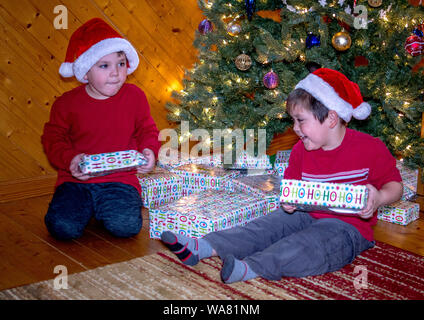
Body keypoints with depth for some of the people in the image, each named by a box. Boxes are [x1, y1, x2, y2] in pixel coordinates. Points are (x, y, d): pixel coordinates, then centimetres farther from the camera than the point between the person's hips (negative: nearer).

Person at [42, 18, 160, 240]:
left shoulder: (134, 96, 2)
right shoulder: (67, 103, -1)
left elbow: (147, 130, 13)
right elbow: (53, 138, 6)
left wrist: (149, 151, -9)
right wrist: (69, 158, -14)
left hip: (121, 179, 0)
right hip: (77, 180, 0)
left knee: (126, 225, -25)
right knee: (63, 227, -22)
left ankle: (105, 208, 12)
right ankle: (85, 206, 14)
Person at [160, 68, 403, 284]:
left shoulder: (370, 148, -10)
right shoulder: (301, 150, 5)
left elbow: (394, 184, -3)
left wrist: (379, 198, -26)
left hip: (348, 226, -5)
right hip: (306, 215, 6)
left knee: (310, 243, -33)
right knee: (266, 227, -12)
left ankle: (248, 268, -51)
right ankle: (201, 248, -23)